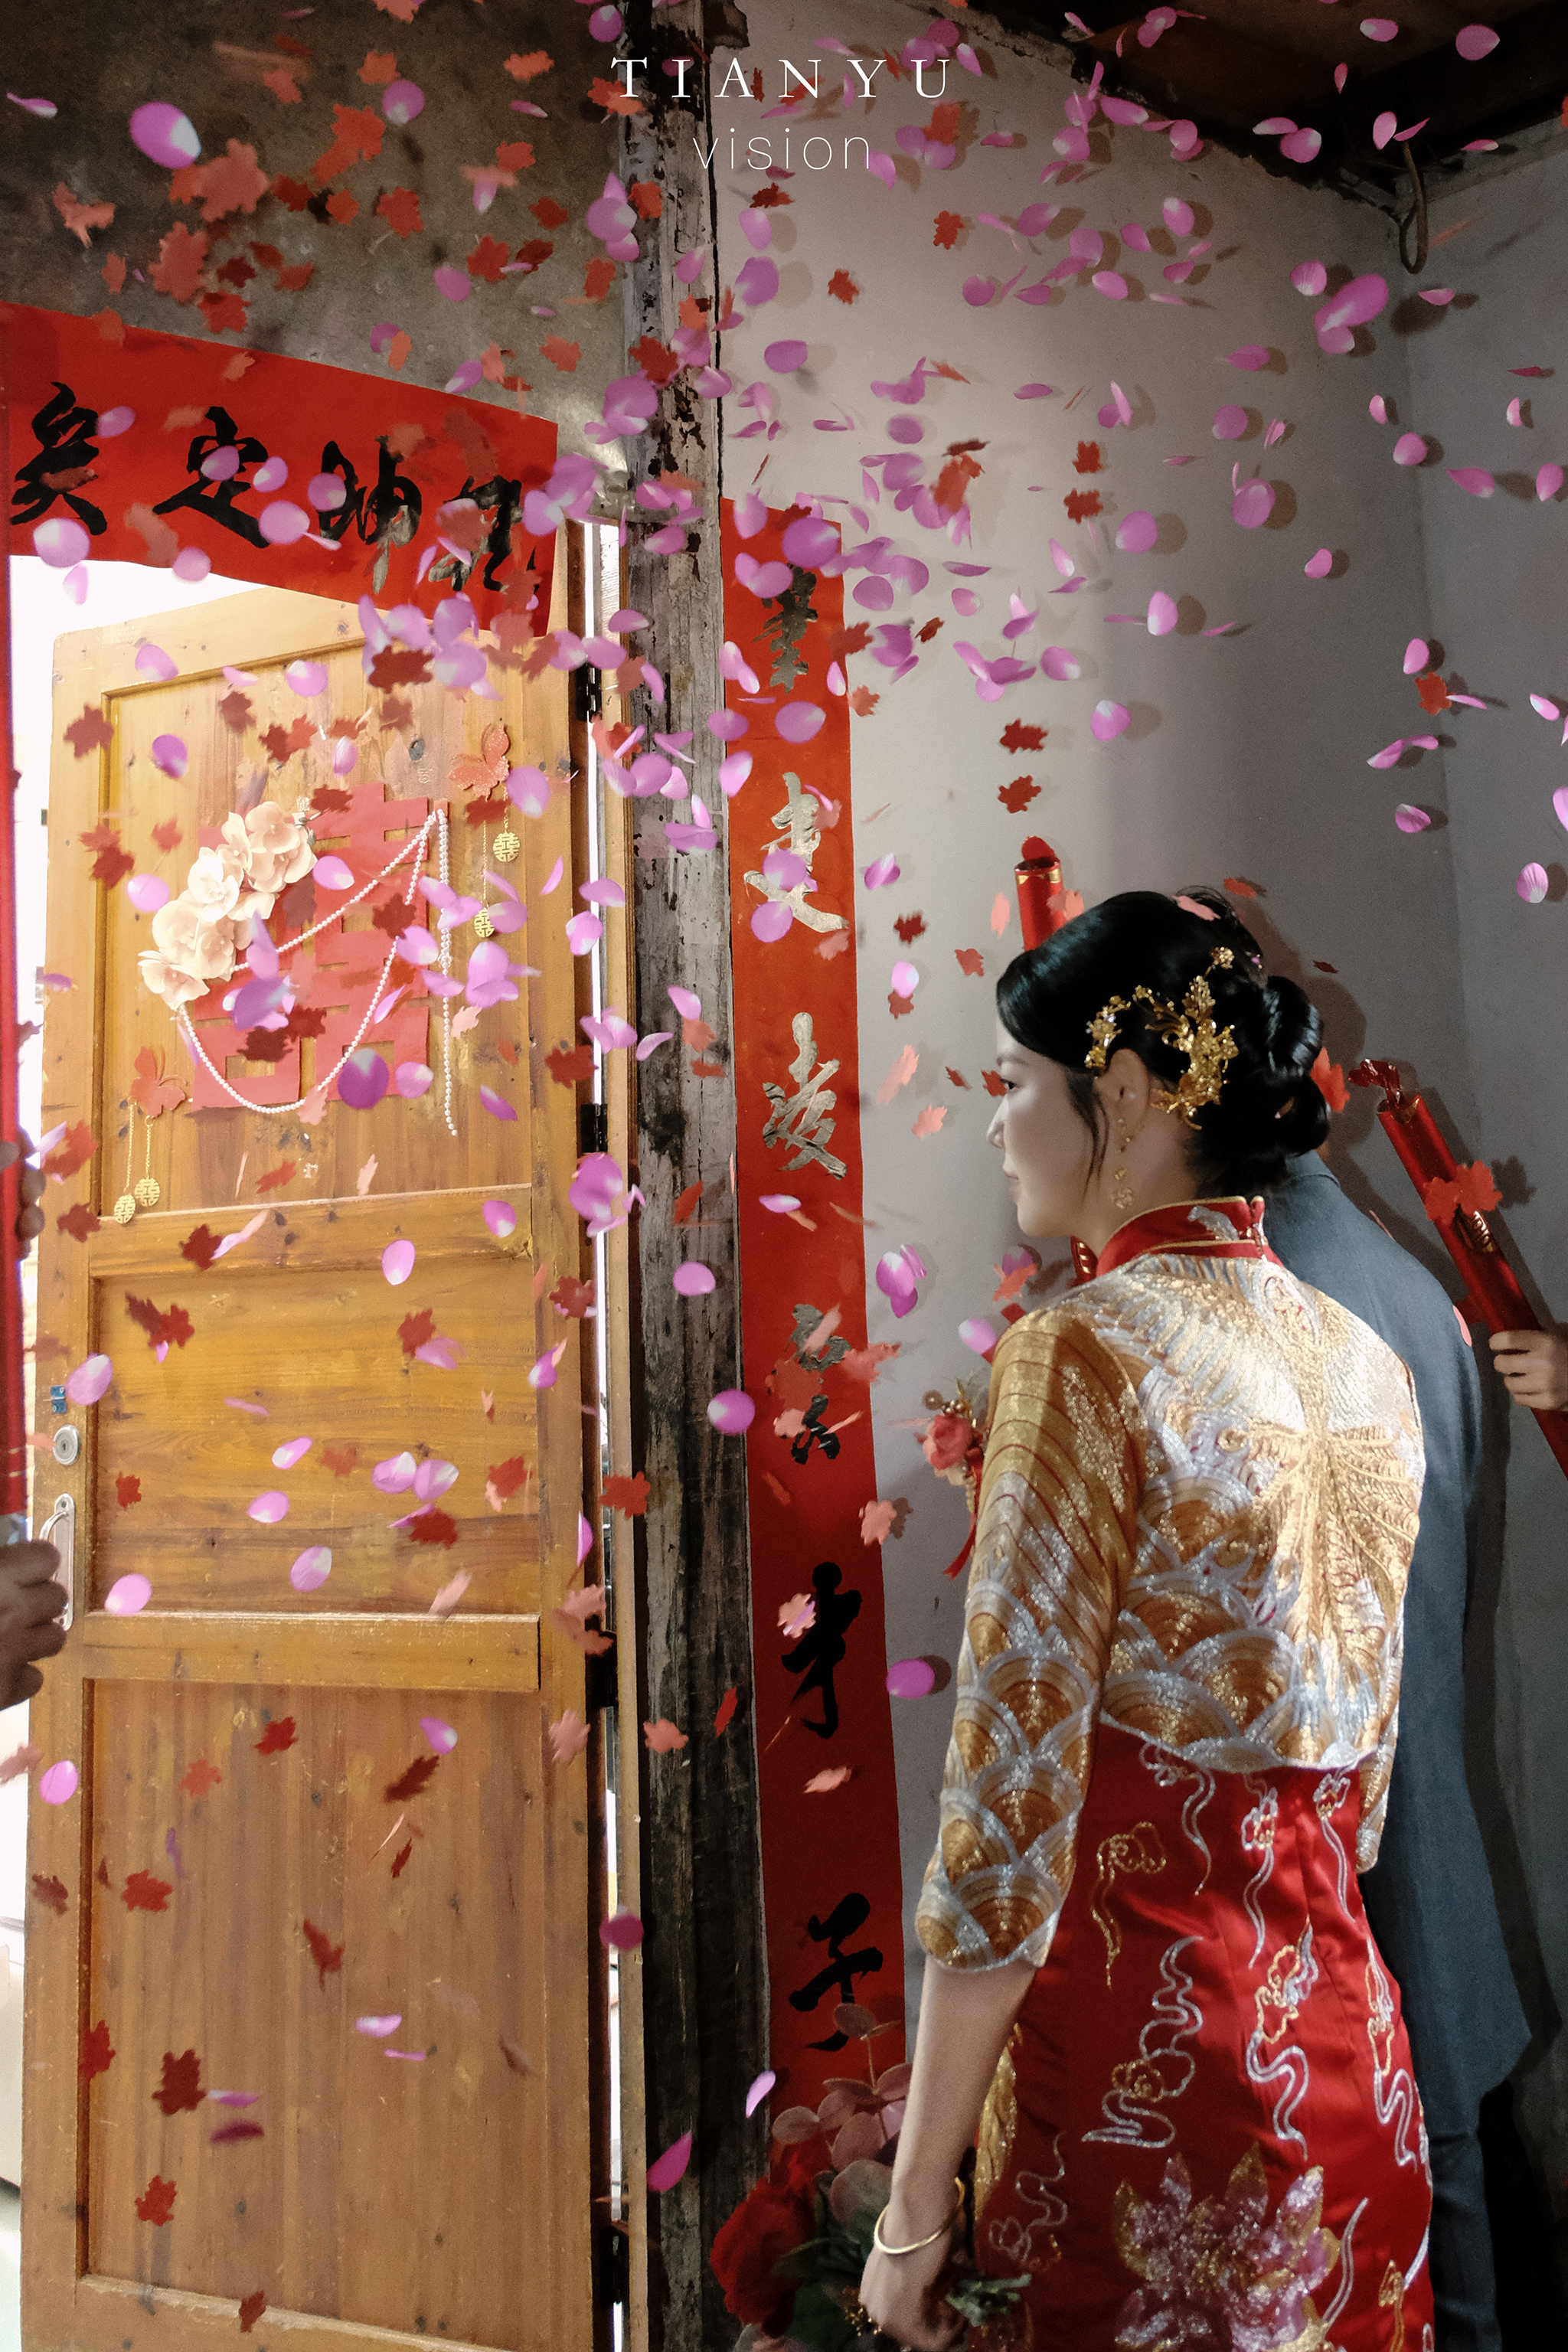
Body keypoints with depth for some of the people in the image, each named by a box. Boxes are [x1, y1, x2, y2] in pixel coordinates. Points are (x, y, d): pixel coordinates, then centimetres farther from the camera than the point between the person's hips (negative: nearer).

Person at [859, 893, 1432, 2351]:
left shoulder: (1087, 1355, -18)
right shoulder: (1370, 1366, 4)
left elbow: (1009, 1816, -19)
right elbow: (1361, 1780, 12)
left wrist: (918, 2202, -11)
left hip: (1139, 2066, -7)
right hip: (1347, 2062, 7)